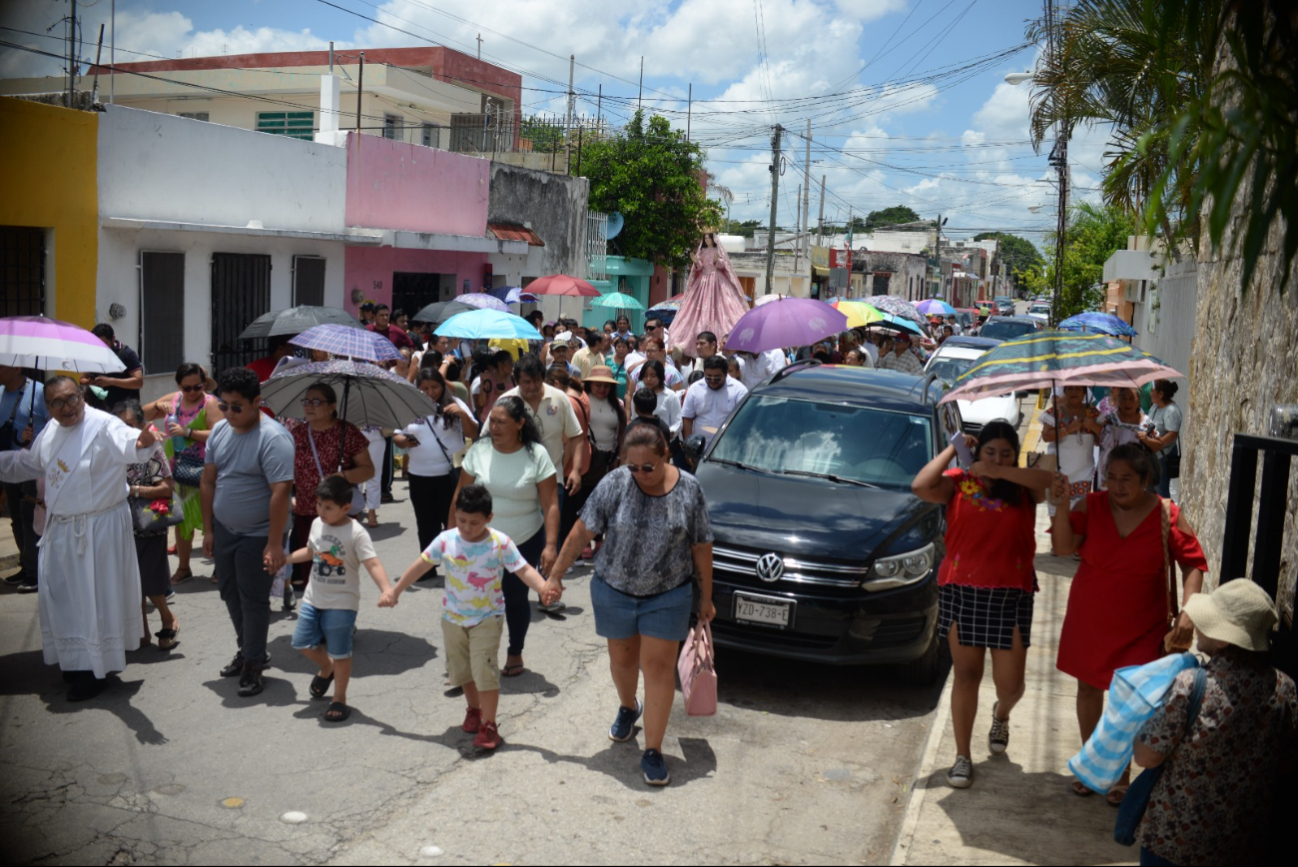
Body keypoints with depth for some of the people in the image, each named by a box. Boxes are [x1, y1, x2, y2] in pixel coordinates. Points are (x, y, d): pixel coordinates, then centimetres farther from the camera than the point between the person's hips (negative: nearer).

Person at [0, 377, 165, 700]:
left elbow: (127, 443, -41)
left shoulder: (104, 426, -19)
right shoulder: (50, 432, 7)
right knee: (63, 595, 18)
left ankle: (95, 671, 12)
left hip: (98, 530, -8)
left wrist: (142, 443, -63)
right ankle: (76, 661, 37)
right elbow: (27, 464, 26)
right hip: (60, 529, 8)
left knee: (93, 597, -1)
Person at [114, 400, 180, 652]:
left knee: (150, 583, -1)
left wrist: (134, 490, -21)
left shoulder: (152, 449, -11)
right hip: (125, 526, 5)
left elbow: (167, 488, -16)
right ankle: (142, 631, 22)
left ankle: (168, 619, 23)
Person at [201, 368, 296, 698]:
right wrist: (208, 529, 8)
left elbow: (280, 491, -25)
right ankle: (247, 649, 37)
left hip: (257, 535, -7)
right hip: (224, 530, 7)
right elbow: (209, 481, 9)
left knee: (253, 600, 3)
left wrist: (274, 544, -26)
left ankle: (253, 664, 17)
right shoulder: (220, 430, 2)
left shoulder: (273, 437, -22)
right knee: (230, 594, 18)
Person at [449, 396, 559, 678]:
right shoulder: (479, 451, -5)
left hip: (525, 542, -1)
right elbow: (460, 496, 2)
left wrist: (550, 545, -15)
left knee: (516, 598, 13)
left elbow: (550, 505, -10)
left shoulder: (537, 455, -10)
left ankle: (515, 653, 34)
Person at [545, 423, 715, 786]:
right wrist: (556, 574, -5)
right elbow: (582, 531, -7)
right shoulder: (615, 483, -13)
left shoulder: (689, 490, -10)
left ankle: (652, 752, 7)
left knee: (659, 667, -1)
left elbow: (701, 547, -2)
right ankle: (628, 708, 49)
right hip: (615, 591, 1)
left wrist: (705, 598, 3)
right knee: (622, 658, 18)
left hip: (667, 596, -1)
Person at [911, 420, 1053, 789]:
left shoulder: (1023, 489, 3)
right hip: (961, 591, -1)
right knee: (966, 675, 5)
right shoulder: (959, 483, 0)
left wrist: (999, 472, -18)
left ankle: (1001, 715, 43)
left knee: (1010, 683, 6)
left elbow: (1051, 481, -18)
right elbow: (921, 487, -18)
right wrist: (952, 450, -8)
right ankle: (963, 756, 16)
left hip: (1011, 595, 1)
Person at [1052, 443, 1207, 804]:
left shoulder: (1167, 516, -11)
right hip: (1089, 620, 2)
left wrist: (1187, 611, -16)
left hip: (1141, 625, -2)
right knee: (1088, 687, 15)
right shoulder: (1092, 505, -10)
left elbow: (1193, 563, -4)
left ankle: (1122, 772, 24)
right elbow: (1064, 547, -18)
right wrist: (1062, 504, -31)